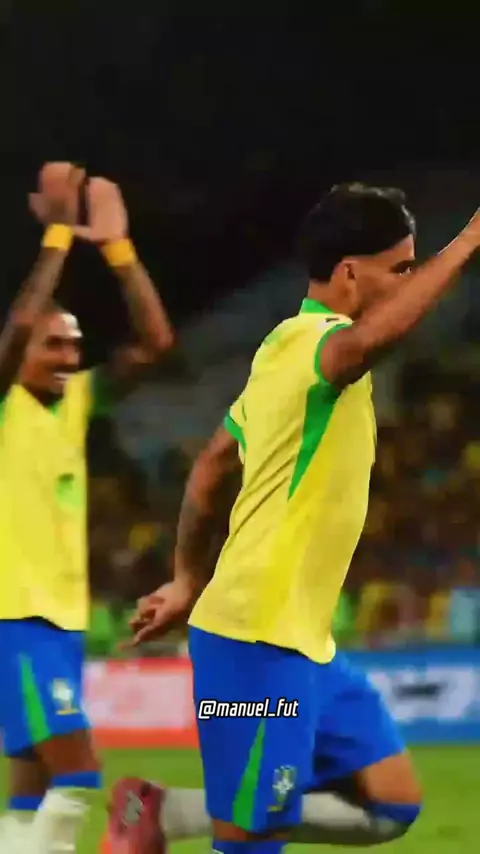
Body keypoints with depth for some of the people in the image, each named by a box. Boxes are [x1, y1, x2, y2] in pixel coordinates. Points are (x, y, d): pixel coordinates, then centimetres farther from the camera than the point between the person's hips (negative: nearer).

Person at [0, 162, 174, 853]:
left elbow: (154, 342, 6)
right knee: (77, 774, -18)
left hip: (64, 616, 8)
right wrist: (58, 233, -20)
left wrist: (116, 245, -1)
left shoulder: (76, 403, 11)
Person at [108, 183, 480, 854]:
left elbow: (212, 465, 24)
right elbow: (370, 339, -42)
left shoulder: (292, 349, 14)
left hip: (303, 641, 10)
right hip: (258, 642, -10)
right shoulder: (309, 341, -16)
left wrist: (189, 580, 29)